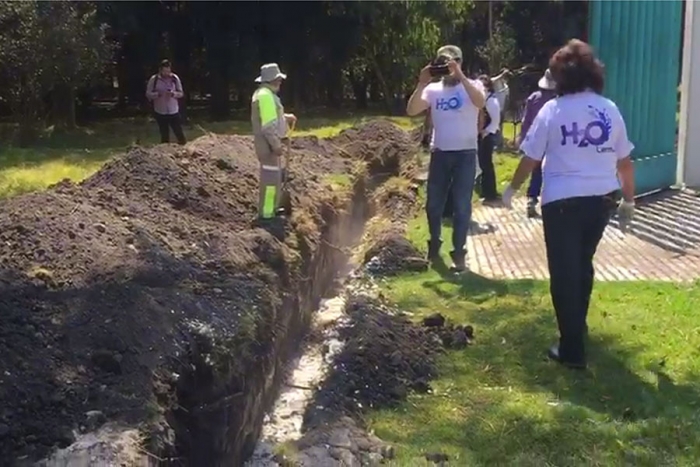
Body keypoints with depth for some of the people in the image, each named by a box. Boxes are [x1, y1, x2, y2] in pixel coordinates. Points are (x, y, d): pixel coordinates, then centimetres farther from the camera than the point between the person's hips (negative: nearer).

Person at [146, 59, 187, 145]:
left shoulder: (175, 78, -4)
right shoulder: (154, 79, -6)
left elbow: (181, 93, 1)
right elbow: (148, 94, -3)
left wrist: (173, 93, -20)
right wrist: (157, 94, -22)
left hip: (174, 111, 0)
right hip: (160, 112, 0)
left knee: (179, 133, 3)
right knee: (164, 135, 13)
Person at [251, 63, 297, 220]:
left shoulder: (264, 93, 15)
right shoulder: (265, 95, -19)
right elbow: (268, 124, -24)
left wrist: (286, 117, 13)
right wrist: (276, 144, -22)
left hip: (269, 142, 11)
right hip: (268, 144, -11)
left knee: (276, 176, 19)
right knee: (270, 176, -6)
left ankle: (271, 207, 29)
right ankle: (266, 212, 0)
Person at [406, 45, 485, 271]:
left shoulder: (471, 85, -2)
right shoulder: (433, 89, 4)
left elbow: (480, 102, -26)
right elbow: (411, 111, -8)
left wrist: (460, 76, -29)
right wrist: (421, 84, -17)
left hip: (465, 154, -3)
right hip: (439, 153, 3)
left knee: (461, 206, 0)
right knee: (433, 204, 11)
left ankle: (459, 253, 10)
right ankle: (434, 243, 33)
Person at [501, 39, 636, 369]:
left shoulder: (553, 110, -7)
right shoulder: (609, 109, 3)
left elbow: (530, 157, -4)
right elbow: (624, 161, 6)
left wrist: (512, 188, 11)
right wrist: (629, 199, 17)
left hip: (563, 200, -4)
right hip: (602, 198, 4)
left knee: (564, 272, 2)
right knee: (582, 264, 23)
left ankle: (572, 350, 2)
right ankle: (577, 326, 40)